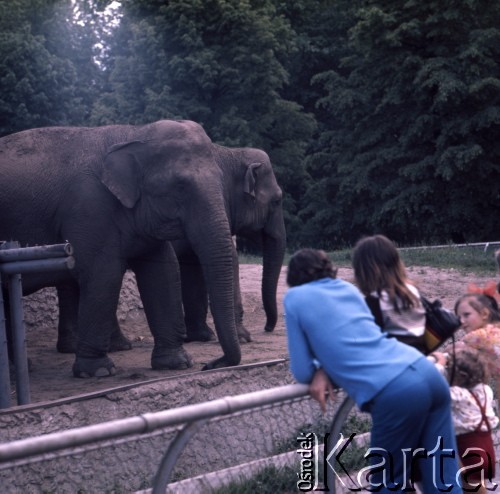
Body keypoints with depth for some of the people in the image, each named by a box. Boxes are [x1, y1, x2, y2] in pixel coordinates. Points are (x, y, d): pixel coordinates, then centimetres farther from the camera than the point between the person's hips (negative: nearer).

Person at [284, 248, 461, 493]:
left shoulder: (295, 297, 10)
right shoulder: (348, 287, 27)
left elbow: (302, 372, 10)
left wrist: (319, 369, 32)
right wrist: (325, 370, 18)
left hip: (396, 392, -6)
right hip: (429, 374, 7)